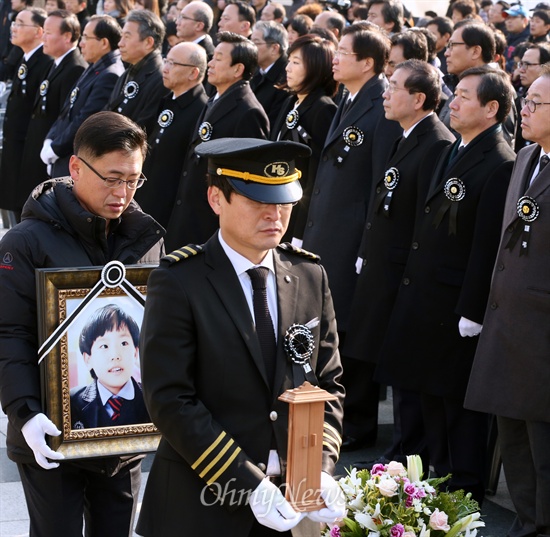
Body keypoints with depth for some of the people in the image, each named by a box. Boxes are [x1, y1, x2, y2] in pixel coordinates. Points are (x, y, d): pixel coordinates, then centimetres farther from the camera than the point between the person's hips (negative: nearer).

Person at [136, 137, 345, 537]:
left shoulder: (310, 276, 4)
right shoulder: (178, 284, -11)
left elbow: (328, 383, 7)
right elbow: (170, 400, -16)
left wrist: (321, 469, -8)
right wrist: (251, 486, -19)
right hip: (205, 504, -4)